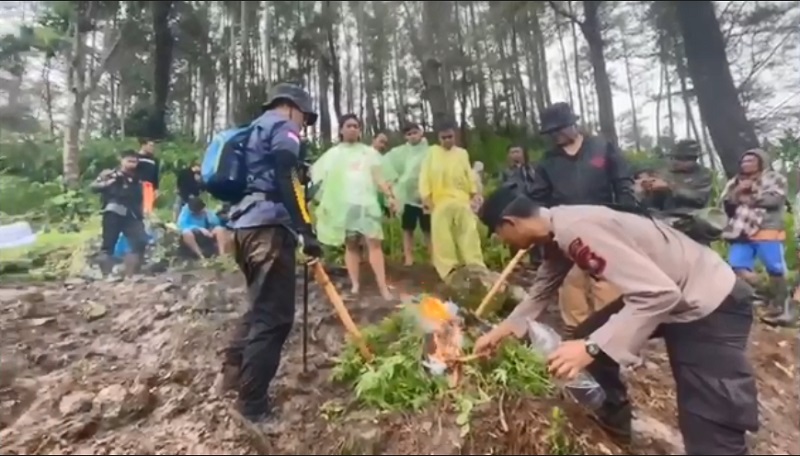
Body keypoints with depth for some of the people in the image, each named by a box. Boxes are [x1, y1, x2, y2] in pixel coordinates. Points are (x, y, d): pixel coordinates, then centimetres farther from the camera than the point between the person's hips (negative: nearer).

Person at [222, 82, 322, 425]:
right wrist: (306, 230, -22)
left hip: (245, 225, 10)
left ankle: (233, 372, 36)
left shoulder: (257, 130, 29)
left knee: (261, 307, 23)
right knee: (274, 316, -6)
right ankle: (253, 407, 1)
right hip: (268, 227, -10)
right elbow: (286, 178, -16)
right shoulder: (282, 127, 1)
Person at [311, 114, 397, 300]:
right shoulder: (333, 153, 13)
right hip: (344, 204, 1)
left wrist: (389, 195, -4)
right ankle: (355, 285, 7)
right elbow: (322, 178, 11)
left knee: (374, 242, -9)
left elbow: (378, 178, 9)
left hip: (367, 202, 0)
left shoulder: (369, 152, 14)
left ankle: (383, 286, -10)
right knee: (350, 244, 2)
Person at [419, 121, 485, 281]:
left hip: (462, 200, 2)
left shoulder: (462, 153, 13)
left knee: (469, 234, 1)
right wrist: (425, 197, -8)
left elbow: (469, 175, 15)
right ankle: (449, 268, 4)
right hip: (440, 201, -2)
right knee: (443, 237, -3)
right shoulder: (432, 152, 5)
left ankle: (475, 266, 6)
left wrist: (474, 193, 7)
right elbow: (425, 175, 0)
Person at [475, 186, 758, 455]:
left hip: (712, 304, -9)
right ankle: (614, 417, 37)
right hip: (666, 293, 9)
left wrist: (592, 347, -34)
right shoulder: (557, 232, 2)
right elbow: (542, 289, 17)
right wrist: (501, 330, 18)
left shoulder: (574, 229, -29)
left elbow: (660, 293, -32)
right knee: (588, 336, 16)